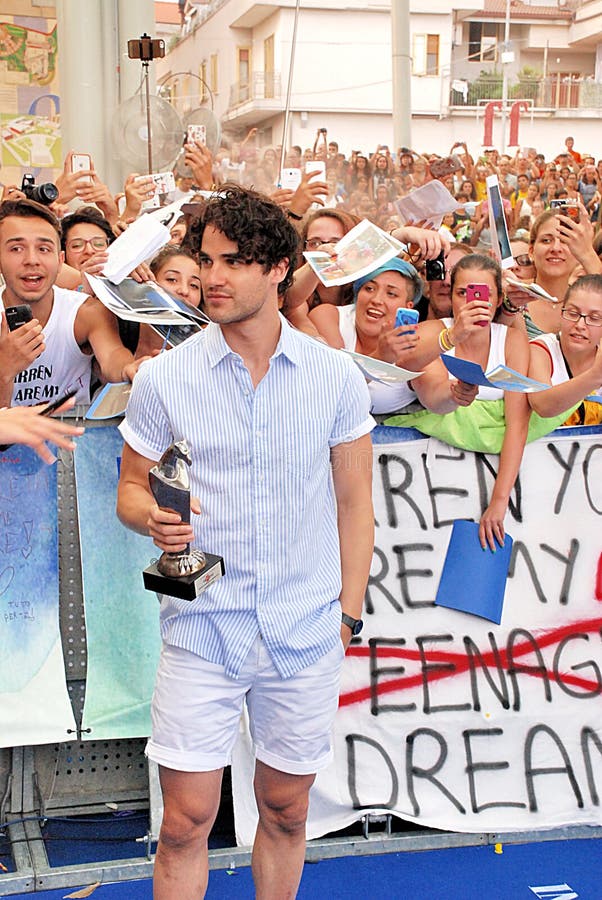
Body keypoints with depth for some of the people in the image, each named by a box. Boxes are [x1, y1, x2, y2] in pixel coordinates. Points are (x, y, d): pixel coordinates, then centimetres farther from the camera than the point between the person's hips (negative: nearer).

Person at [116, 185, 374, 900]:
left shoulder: (336, 376, 0)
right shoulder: (163, 377, -3)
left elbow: (353, 500, 6)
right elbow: (130, 486, 6)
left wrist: (350, 612, 4)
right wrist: (152, 517, -17)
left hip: (306, 632, 1)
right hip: (202, 627, -1)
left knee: (285, 812, 14)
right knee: (185, 822, 1)